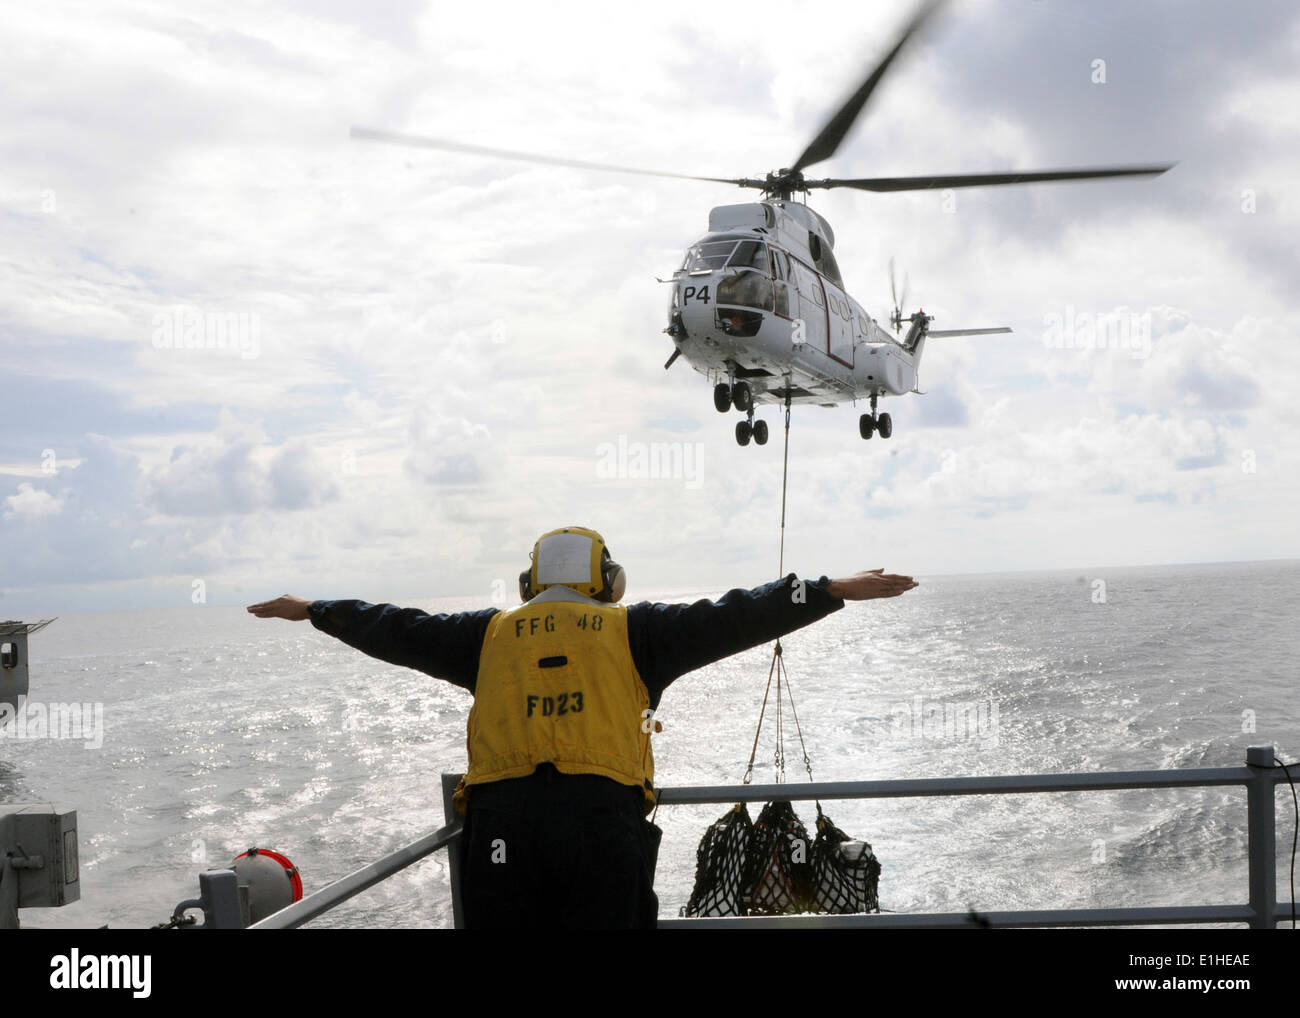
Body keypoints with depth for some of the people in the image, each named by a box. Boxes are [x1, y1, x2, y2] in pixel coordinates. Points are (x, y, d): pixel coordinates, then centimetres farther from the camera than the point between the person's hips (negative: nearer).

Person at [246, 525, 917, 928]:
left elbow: (397, 631, 23)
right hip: (605, 813, -1)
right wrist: (837, 591, 11)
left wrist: (313, 611, 38)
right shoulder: (631, 630, 11)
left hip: (501, 813, 1)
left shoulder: (493, 632, 16)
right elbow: (726, 620, 8)